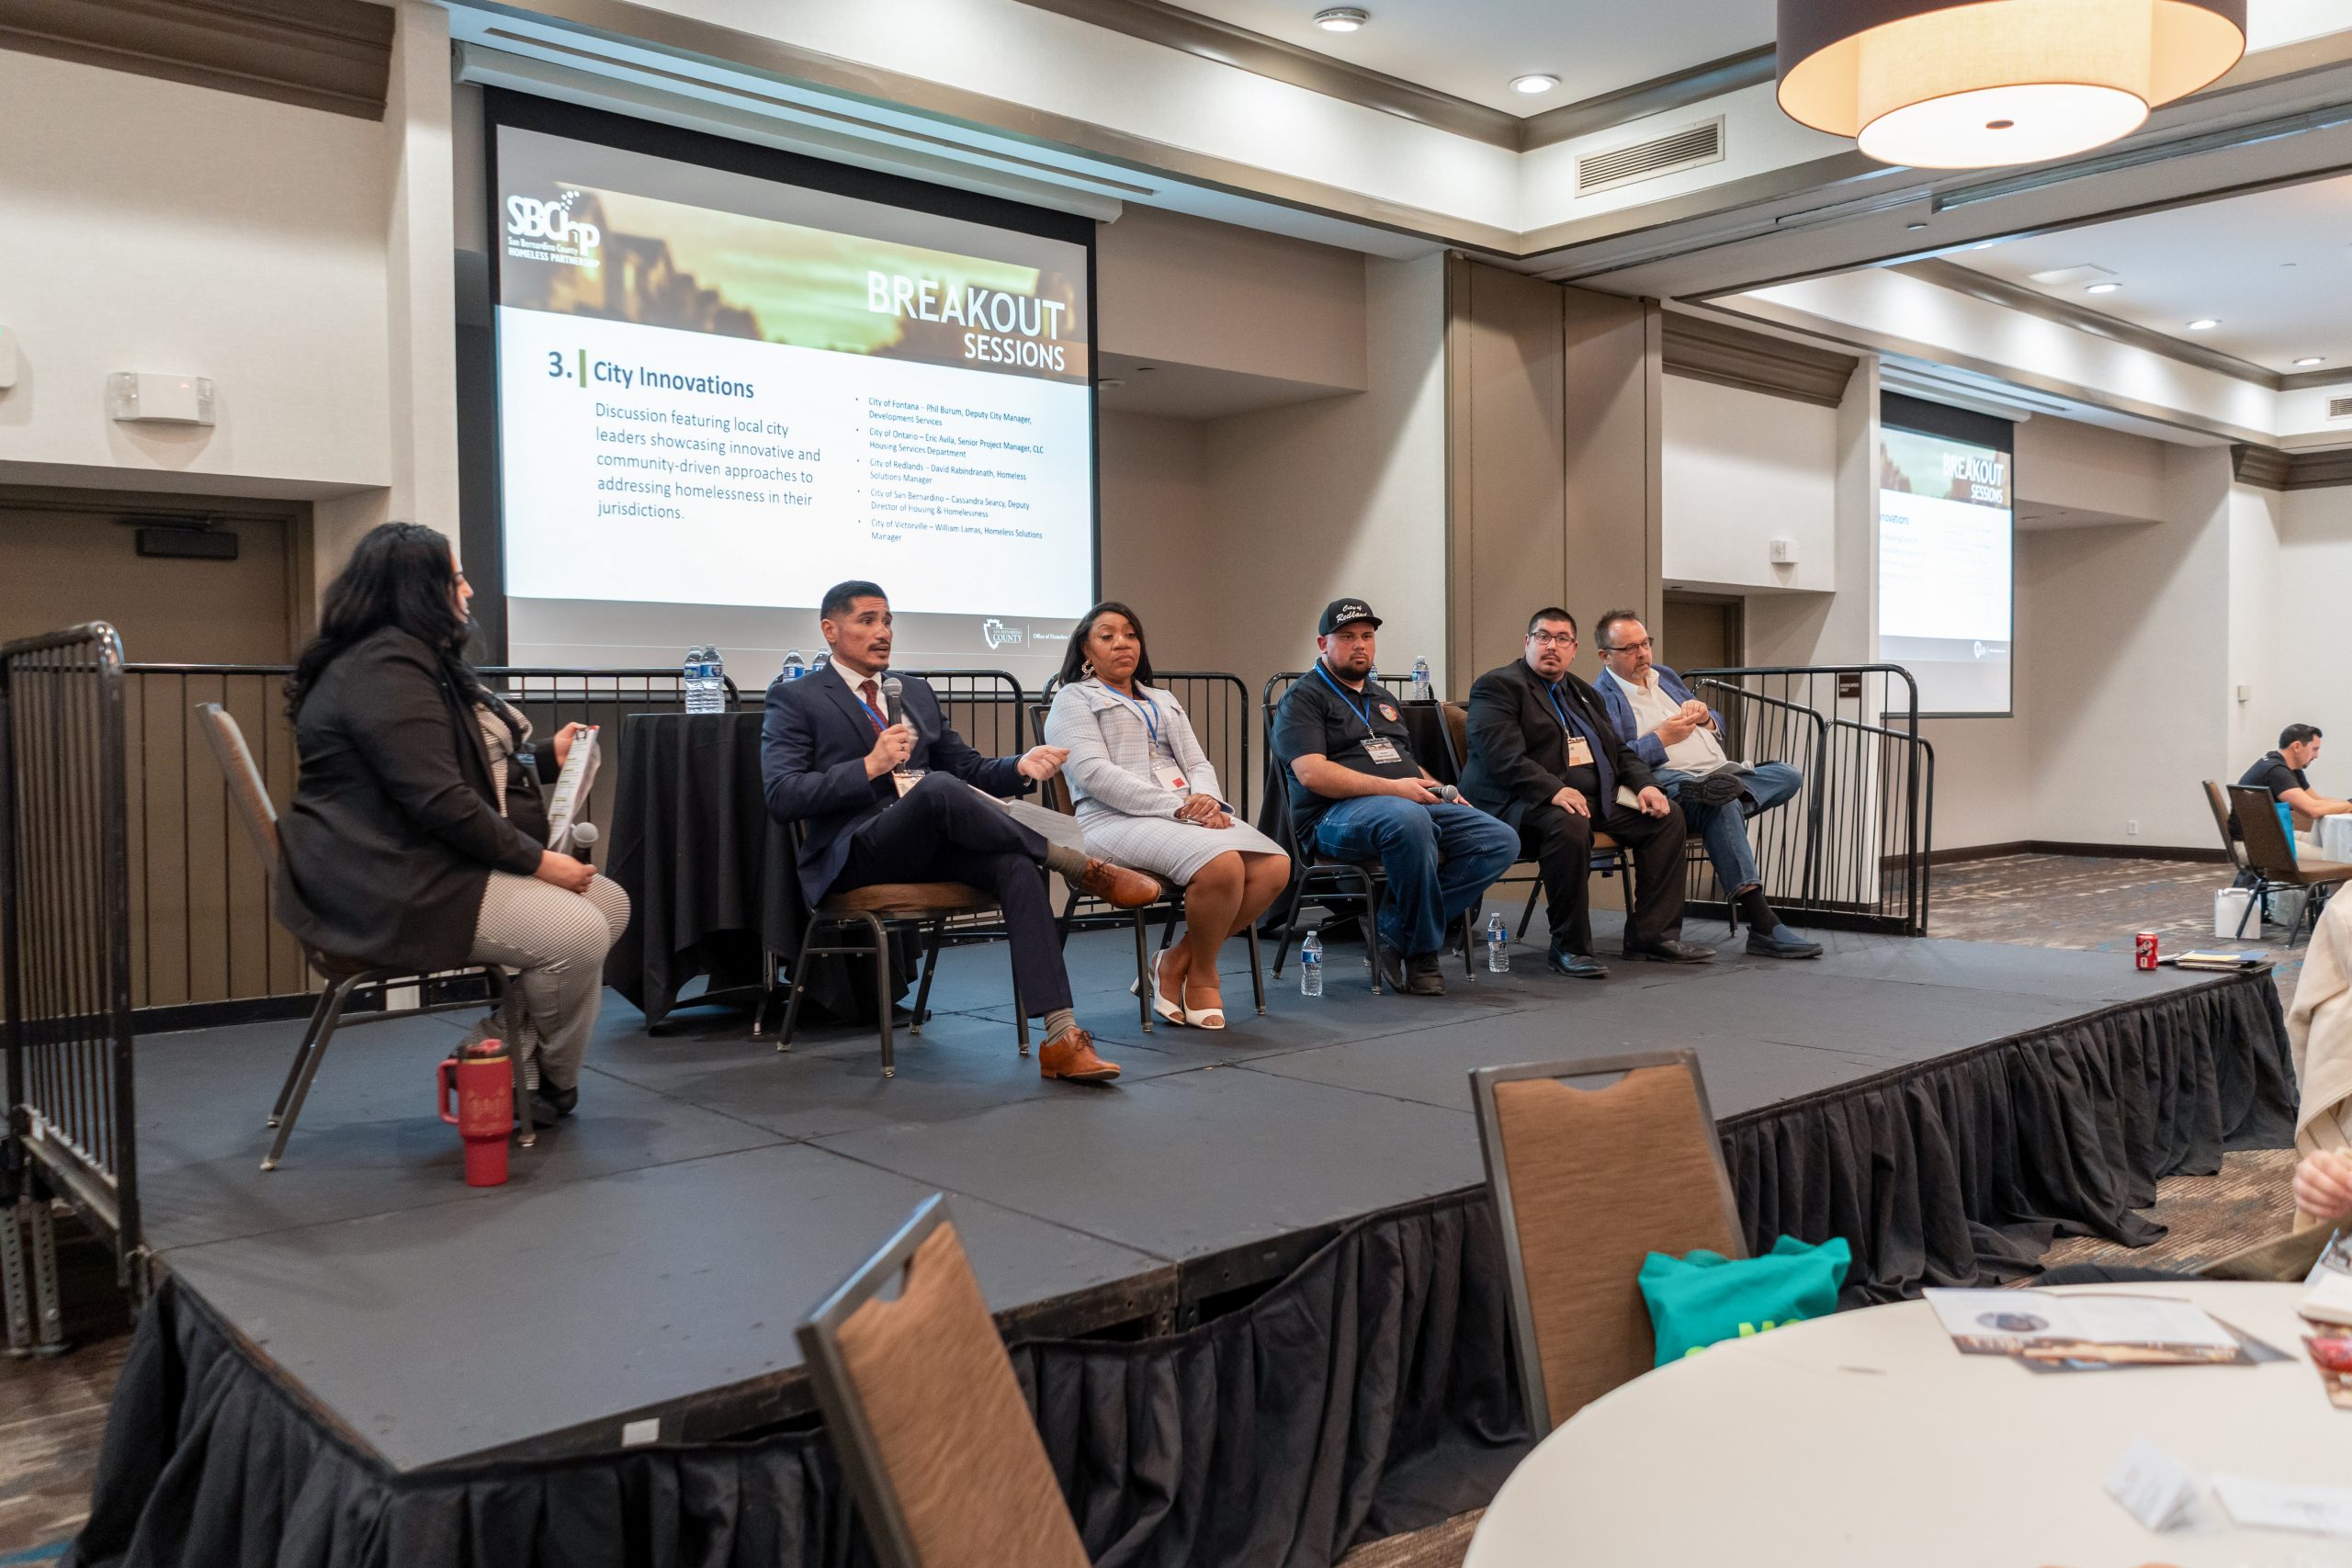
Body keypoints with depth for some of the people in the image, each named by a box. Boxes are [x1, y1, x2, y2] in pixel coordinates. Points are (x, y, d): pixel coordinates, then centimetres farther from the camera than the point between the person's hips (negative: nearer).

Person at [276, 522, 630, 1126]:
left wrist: (546, 757, 18)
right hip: (389, 888, -12)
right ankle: (552, 1086, 1)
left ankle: (510, 1055, 4)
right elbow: (440, 801, -25)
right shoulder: (383, 669, -18)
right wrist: (537, 860, -20)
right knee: (575, 933, -24)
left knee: (610, 902, 2)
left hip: (429, 863, 12)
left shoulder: (414, 659, 17)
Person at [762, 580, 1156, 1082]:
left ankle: (1061, 1038, -34)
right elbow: (782, 797, -6)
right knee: (939, 788, -36)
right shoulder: (795, 699, 6)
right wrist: (869, 767, -17)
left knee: (1015, 866, -28)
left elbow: (969, 768, 24)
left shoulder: (915, 692, 24)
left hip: (932, 848, 5)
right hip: (855, 853, -5)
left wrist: (1019, 767, 1)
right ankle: (1082, 867, -22)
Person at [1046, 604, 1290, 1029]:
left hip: (1187, 815, 7)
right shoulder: (1074, 700, 10)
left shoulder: (1164, 700, 31)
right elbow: (1094, 772, -7)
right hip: (1117, 820, -7)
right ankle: (1202, 975, -8)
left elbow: (1198, 763, 20)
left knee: (1274, 867, -22)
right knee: (1221, 864, -34)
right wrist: (1177, 807, -17)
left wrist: (1206, 800, -7)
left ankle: (1178, 961, -8)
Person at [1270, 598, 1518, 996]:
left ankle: (1395, 931, -17)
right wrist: (1392, 788, -18)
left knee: (1501, 840, -14)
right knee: (1407, 819, -41)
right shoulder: (1303, 699, 3)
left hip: (1416, 804, 8)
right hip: (1336, 814, -8)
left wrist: (1436, 789, 11)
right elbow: (1311, 773, -13)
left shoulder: (1382, 697, 28)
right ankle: (1421, 951, -21)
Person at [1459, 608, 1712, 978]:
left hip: (1595, 796, 9)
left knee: (1667, 815, -3)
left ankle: (1652, 934, -1)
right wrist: (1554, 790, -29)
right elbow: (1503, 757, -16)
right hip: (1526, 803, -8)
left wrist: (1644, 784, 4)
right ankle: (1569, 948, -25)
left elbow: (1620, 751, 26)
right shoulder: (1498, 686, -1)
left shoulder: (1585, 694, 25)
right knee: (1569, 825, -38)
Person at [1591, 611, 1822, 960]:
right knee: (1723, 806, -37)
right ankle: (1761, 924, -40)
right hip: (1667, 783, -8)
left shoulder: (1665, 676, 25)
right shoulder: (1602, 697, 1)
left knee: (1789, 776, -12)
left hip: (1722, 771, 8)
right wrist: (1662, 738, -13)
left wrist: (1706, 718, 7)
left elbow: (1719, 728, 30)